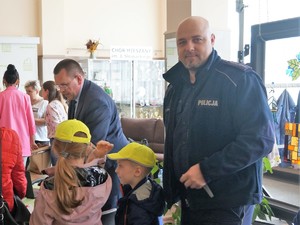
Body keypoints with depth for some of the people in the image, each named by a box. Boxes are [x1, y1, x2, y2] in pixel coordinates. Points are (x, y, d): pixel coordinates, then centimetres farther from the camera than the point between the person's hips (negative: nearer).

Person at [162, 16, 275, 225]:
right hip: (188, 200, 7)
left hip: (226, 204, -7)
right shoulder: (175, 87, 11)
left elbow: (260, 138, -20)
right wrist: (171, 195, 19)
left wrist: (206, 170, -22)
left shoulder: (241, 79, -13)